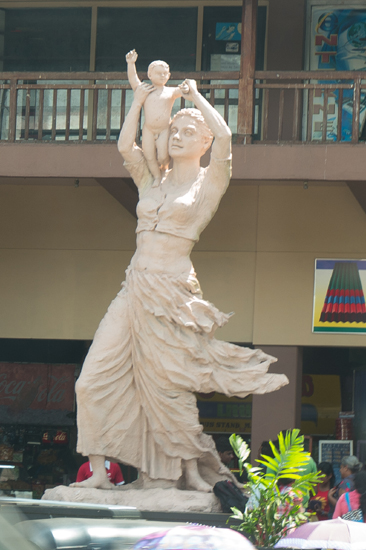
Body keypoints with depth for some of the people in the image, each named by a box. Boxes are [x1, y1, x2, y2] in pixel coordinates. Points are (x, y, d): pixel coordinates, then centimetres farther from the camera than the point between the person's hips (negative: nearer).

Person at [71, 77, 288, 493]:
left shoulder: (209, 182, 4)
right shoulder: (153, 180, 19)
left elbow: (224, 136, -11)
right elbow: (124, 146, 10)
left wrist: (196, 96, 2)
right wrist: (139, 99, 17)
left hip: (172, 291, -5)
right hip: (135, 287, 5)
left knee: (168, 384, -4)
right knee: (96, 379, -4)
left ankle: (192, 470, 11)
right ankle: (98, 472, -1)